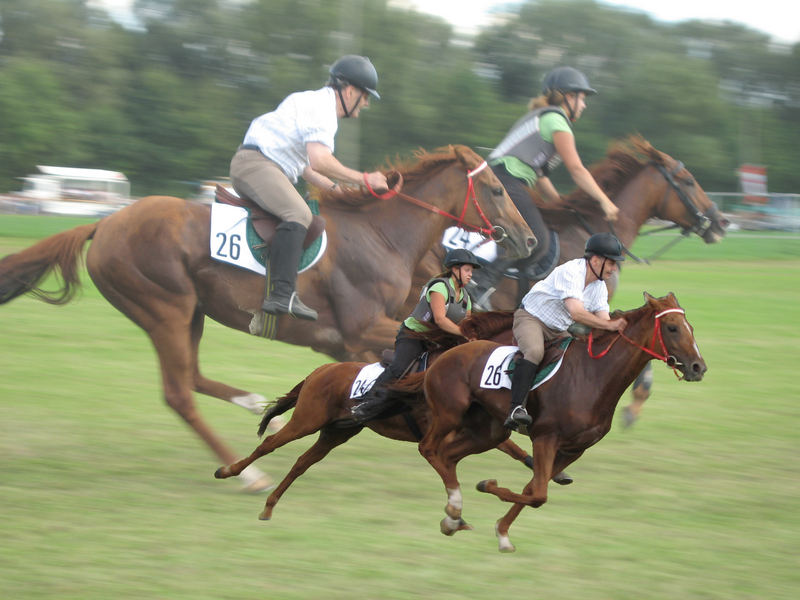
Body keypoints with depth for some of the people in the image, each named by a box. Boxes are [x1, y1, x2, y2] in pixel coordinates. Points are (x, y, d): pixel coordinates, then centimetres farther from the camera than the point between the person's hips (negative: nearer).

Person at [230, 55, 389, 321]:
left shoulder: (318, 104, 23)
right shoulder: (321, 108, -12)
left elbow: (305, 166, 28)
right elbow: (320, 162, -25)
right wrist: (363, 179, -18)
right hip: (255, 162, -12)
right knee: (298, 214, -31)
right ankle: (281, 294, -43)